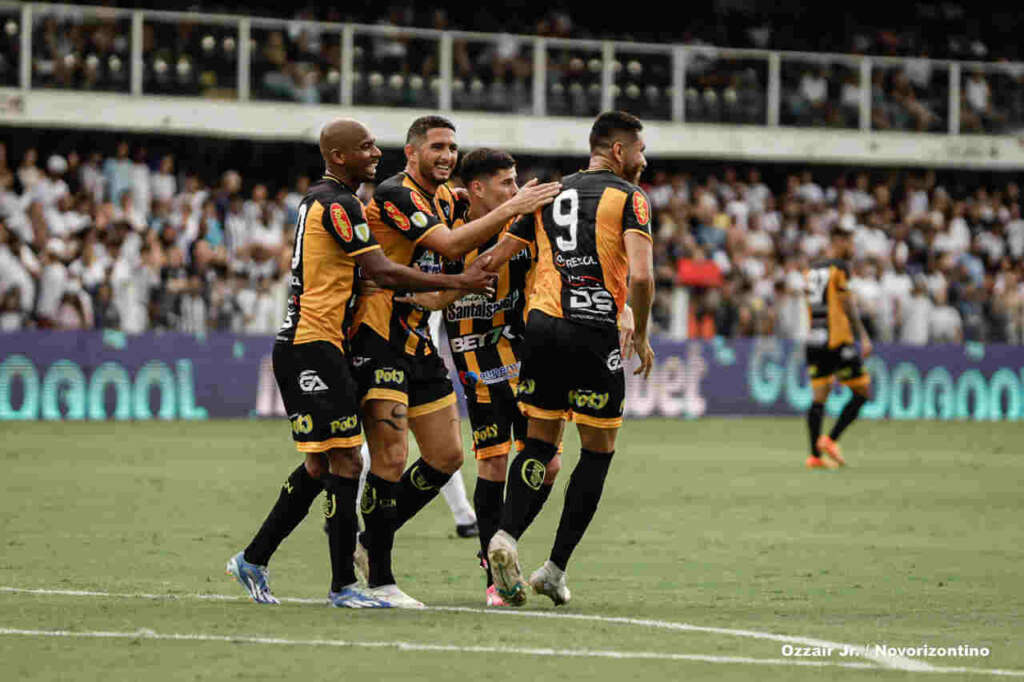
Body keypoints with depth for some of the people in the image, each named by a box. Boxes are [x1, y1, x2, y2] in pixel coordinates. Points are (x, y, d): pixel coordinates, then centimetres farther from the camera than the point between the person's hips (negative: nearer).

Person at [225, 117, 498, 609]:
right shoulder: (338, 204, -14)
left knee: (321, 465, 15)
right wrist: (458, 283, -13)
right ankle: (343, 585, -6)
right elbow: (383, 273, -18)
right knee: (345, 463, -8)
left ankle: (253, 559, 20)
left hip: (301, 344, 10)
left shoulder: (318, 199, 17)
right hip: (313, 347, -10)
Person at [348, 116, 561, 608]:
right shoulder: (393, 195, -16)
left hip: (419, 342, 9)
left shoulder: (444, 197, 12)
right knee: (391, 460, -12)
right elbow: (450, 246, -25)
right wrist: (510, 209, -24)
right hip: (378, 341, -9)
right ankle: (379, 578, -4)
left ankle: (372, 542, 23)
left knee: (446, 457, 9)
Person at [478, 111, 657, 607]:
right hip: (594, 334, -5)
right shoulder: (629, 197, -1)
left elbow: (492, 260, 14)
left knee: (539, 443, 15)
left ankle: (506, 534, -9)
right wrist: (640, 336, -1)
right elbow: (640, 275, -14)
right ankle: (556, 567, 5)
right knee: (598, 451, 9)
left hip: (542, 325, 5)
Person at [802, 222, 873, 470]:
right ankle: (831, 439, -4)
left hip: (814, 341, 7)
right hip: (838, 341, -7)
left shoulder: (811, 270, 14)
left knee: (818, 398, 8)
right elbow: (848, 306, -11)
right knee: (862, 391, 4)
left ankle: (815, 455, 2)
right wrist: (864, 337, -7)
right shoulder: (839, 268, -8)